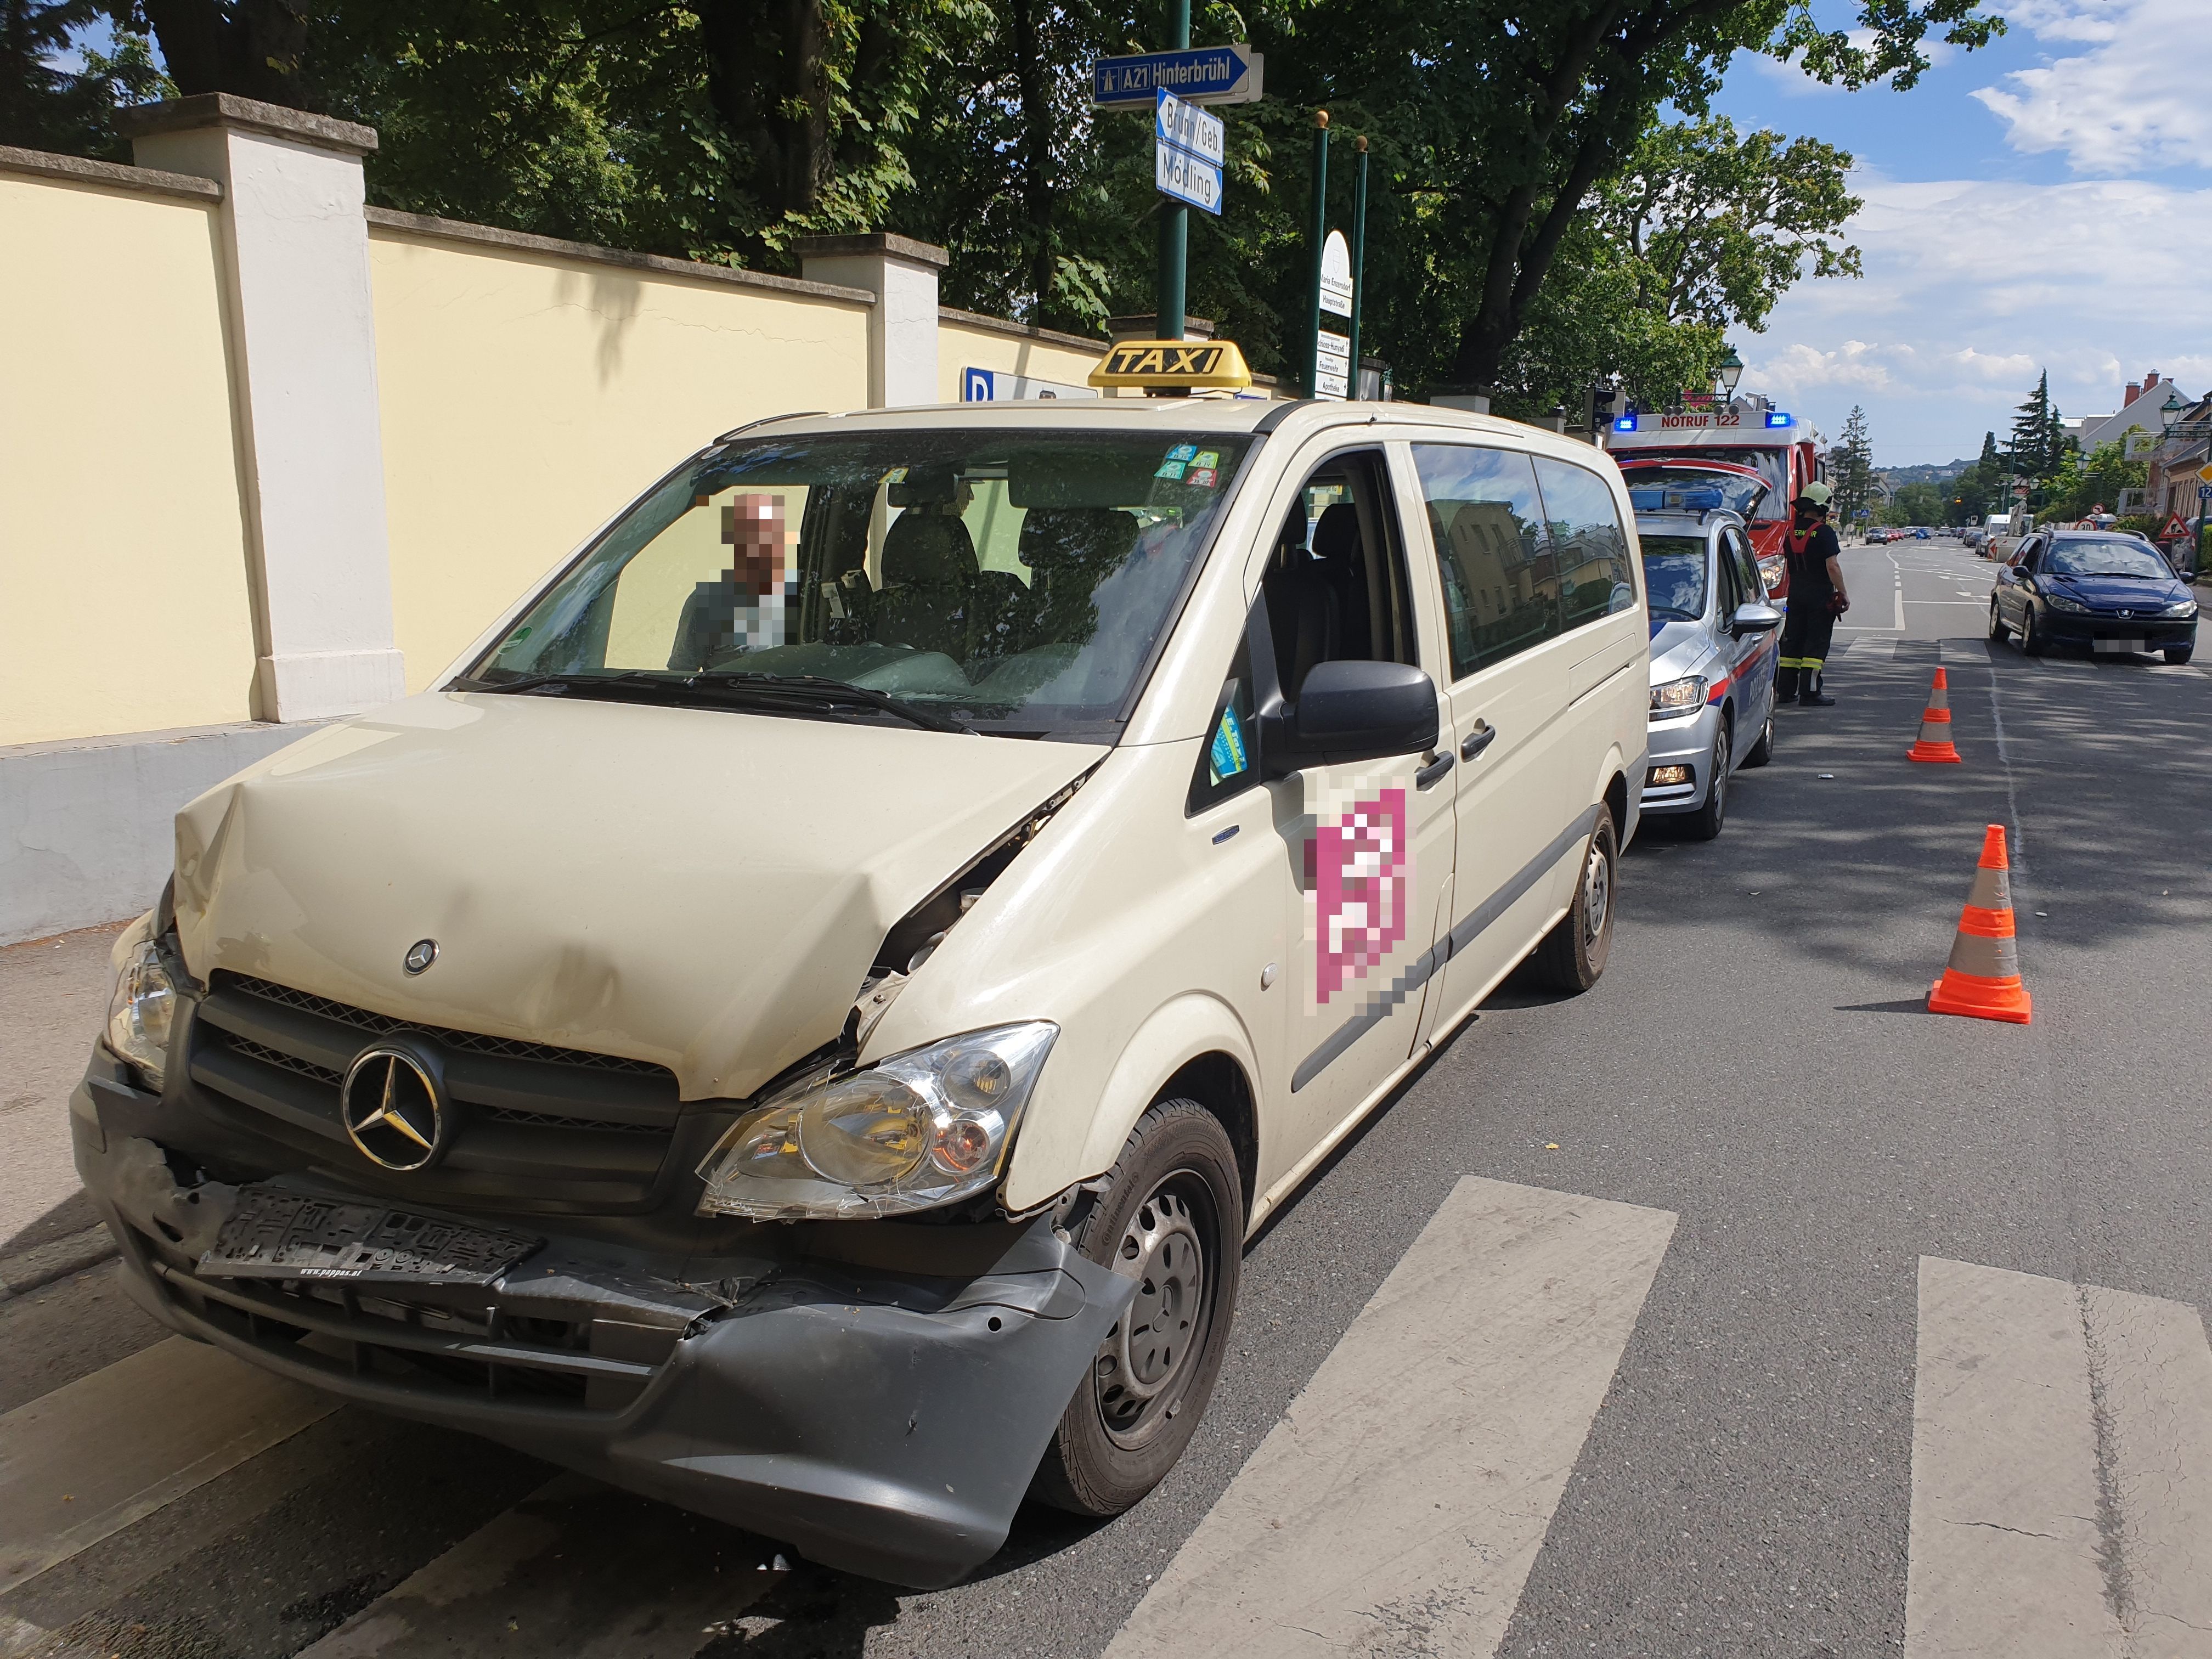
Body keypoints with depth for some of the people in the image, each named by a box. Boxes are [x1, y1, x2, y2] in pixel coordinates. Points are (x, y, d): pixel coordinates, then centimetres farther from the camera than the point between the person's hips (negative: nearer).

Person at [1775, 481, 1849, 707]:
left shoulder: (1791, 531, 5)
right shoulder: (1824, 533, -14)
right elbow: (1832, 566, -17)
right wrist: (1843, 593, -10)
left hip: (1795, 592, 6)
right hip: (1820, 594, -6)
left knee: (1793, 640, 12)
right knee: (1817, 643, -3)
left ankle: (1784, 690, 14)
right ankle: (1809, 693, -5)